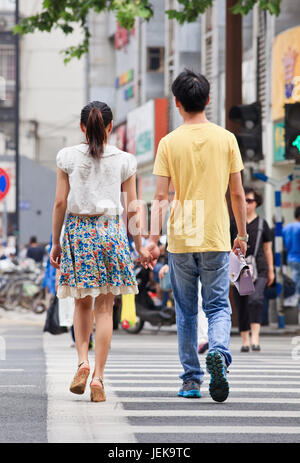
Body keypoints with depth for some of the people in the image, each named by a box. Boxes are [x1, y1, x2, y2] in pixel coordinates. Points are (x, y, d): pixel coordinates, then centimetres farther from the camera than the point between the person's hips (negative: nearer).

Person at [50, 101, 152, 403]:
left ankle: (82, 361, -6)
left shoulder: (68, 157, 1)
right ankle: (98, 377, -2)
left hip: (77, 230, 0)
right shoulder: (124, 161, 1)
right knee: (104, 308, 3)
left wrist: (56, 242, 8)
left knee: (82, 303, 15)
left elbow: (60, 202, 0)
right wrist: (139, 247, 11)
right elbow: (132, 208, 3)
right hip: (110, 230, 0)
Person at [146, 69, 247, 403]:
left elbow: (161, 197, -8)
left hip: (180, 238, 0)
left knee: (185, 312, 10)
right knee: (218, 306, 6)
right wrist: (242, 234, 13)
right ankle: (218, 351, -23)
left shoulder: (169, 143, -3)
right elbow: (238, 194, 3)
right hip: (216, 238, 0)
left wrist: (154, 237, -8)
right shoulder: (226, 139, 0)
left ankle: (191, 379, 11)